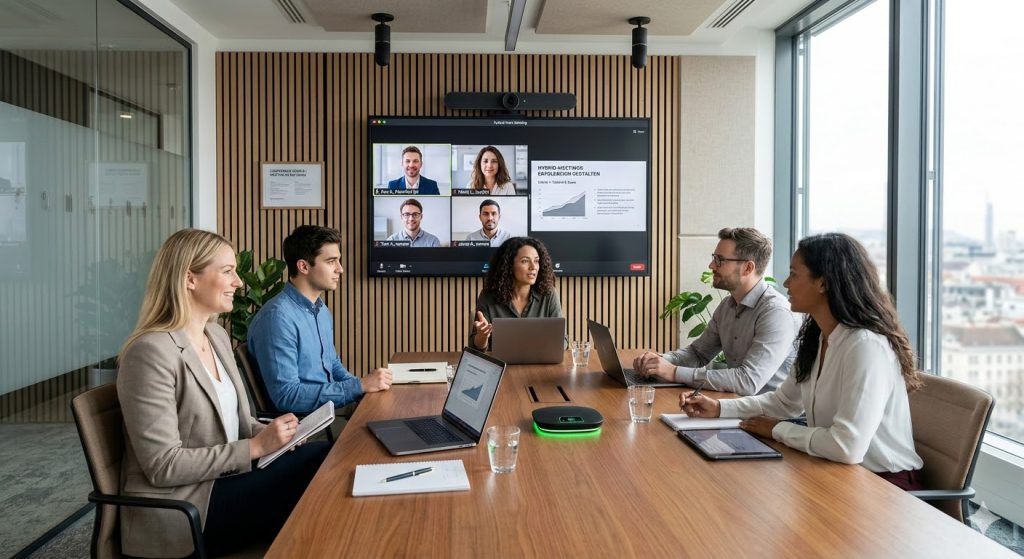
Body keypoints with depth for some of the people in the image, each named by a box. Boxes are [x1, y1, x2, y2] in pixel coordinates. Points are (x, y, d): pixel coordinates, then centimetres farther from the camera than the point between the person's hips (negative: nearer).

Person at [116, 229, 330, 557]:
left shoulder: (217, 336, 7)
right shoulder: (151, 352, -20)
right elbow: (163, 466, -21)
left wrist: (270, 434, -5)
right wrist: (255, 447, -21)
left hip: (222, 478, 8)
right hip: (178, 508, -8)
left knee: (326, 457, -13)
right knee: (322, 471, -19)